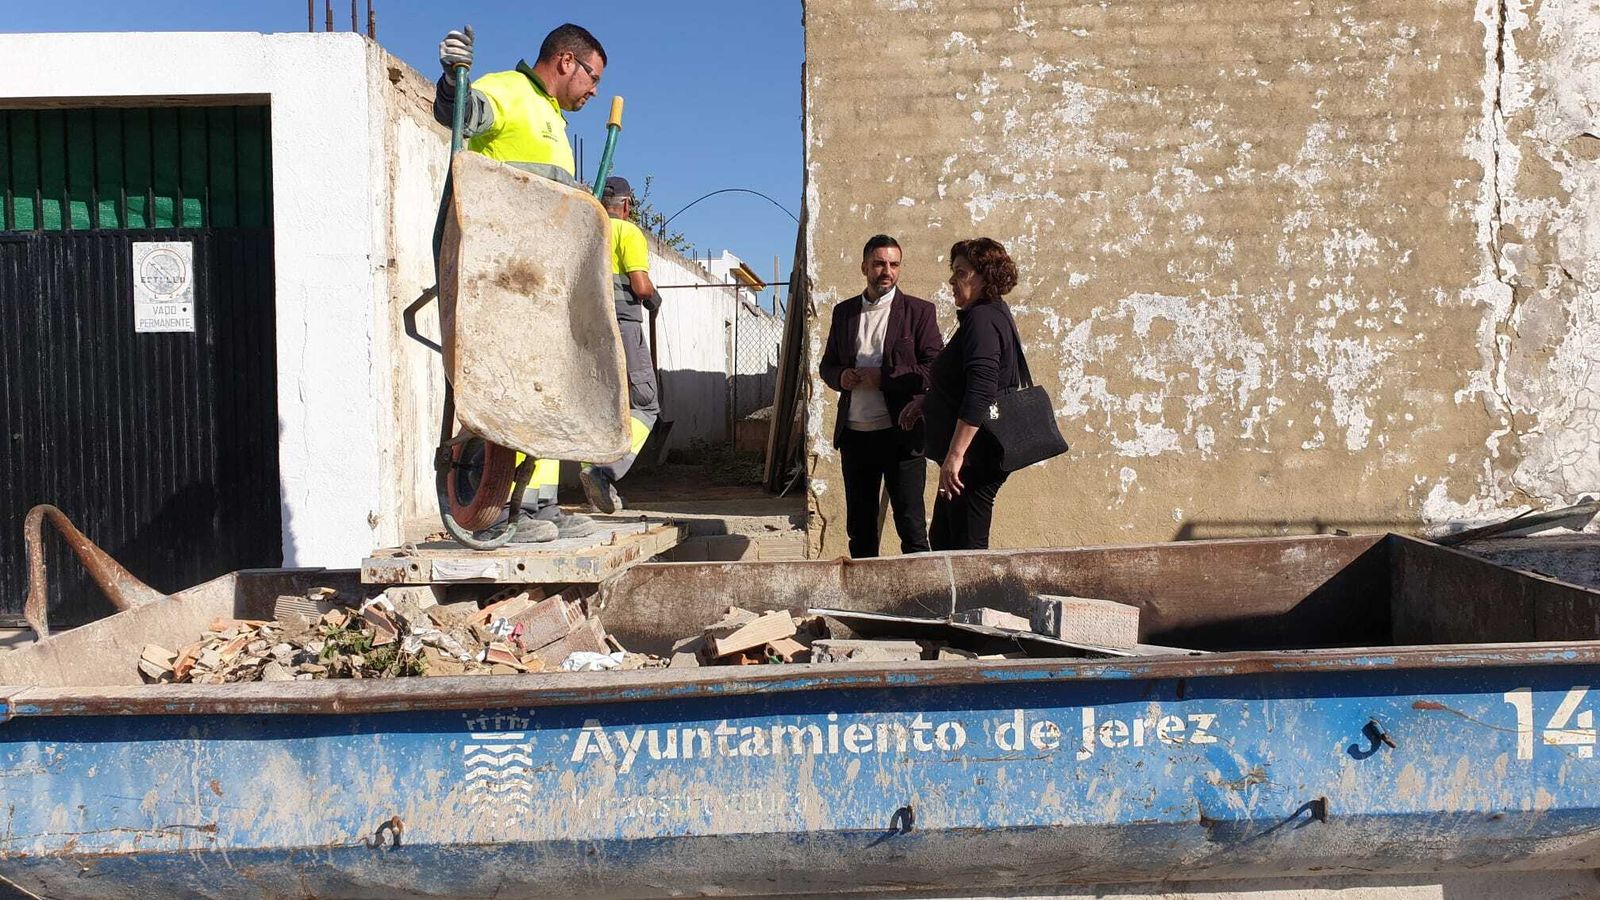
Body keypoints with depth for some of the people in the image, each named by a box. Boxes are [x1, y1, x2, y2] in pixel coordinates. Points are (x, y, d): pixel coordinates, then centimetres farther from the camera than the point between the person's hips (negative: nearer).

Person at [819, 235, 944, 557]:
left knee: (911, 525, -1)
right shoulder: (844, 312, 13)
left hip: (901, 434, -4)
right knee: (859, 527, 13)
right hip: (854, 434, 4)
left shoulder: (919, 311, 0)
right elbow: (828, 364, 18)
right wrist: (840, 376, -5)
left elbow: (934, 369, -7)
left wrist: (883, 378, -16)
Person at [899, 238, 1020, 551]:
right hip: (978, 454, 11)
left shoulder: (982, 319, -17)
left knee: (967, 546, -5)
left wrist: (955, 454, -28)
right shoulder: (990, 314, 16)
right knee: (941, 539, 17)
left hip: (976, 455, -11)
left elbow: (980, 393, -28)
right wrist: (926, 401, 19)